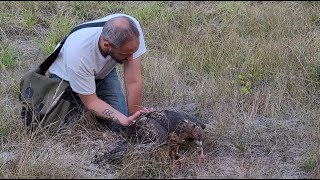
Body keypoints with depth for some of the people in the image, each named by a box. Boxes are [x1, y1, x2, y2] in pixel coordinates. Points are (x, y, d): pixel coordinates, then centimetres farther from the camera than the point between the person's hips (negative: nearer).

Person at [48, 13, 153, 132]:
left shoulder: (132, 31, -37)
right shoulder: (78, 54, -43)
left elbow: (133, 82, -29)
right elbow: (91, 101, -30)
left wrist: (134, 117, -27)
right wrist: (125, 120, -41)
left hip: (104, 71, 3)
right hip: (65, 75, -2)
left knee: (118, 126, -9)